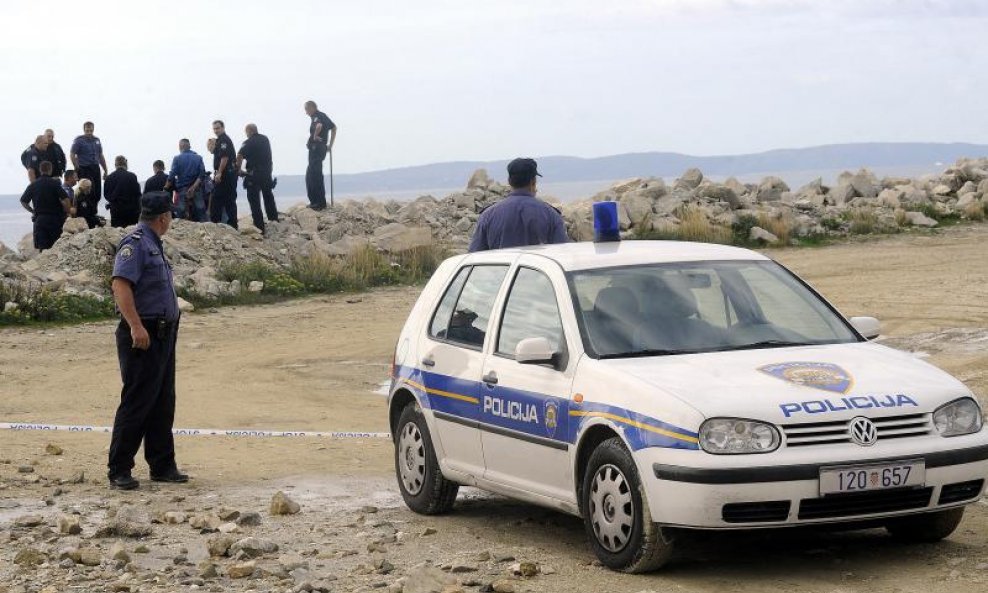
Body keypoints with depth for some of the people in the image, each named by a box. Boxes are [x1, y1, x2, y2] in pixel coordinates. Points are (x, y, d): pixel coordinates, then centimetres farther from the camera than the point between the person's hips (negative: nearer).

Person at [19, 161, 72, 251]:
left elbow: (23, 201, 10)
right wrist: (66, 213, -1)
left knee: (42, 247, 4)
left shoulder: (33, 185, 5)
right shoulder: (55, 183, -8)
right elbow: (65, 200, -17)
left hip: (39, 219, 3)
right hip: (54, 218, -3)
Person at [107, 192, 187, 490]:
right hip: (143, 336, -10)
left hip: (163, 334, 10)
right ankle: (119, 470, -3)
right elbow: (121, 285, -23)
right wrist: (136, 326, -30)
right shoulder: (135, 244, -12)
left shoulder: (154, 245, 17)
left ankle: (163, 466, 19)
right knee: (137, 402, -8)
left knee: (163, 404, 12)